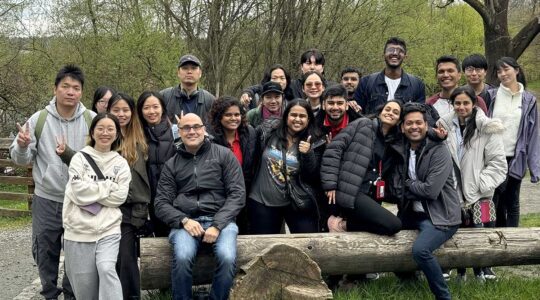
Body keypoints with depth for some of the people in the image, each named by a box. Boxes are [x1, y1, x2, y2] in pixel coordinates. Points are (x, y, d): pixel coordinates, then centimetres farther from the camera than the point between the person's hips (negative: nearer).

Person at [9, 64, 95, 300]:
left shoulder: (93, 120, -5)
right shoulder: (39, 119, -4)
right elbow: (21, 159, -2)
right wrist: (22, 146, -23)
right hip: (46, 200, 1)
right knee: (45, 251, 12)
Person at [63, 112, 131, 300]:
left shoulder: (121, 163, 8)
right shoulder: (80, 158, 1)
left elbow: (119, 197, -3)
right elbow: (78, 193, -10)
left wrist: (91, 190, -7)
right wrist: (109, 186, -5)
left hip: (109, 229, 1)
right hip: (80, 230, 0)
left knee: (106, 268, -23)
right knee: (84, 284, 2)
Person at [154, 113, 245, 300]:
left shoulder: (224, 155, 8)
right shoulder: (171, 165, 15)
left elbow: (237, 194, 2)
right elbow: (161, 204, 10)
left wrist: (217, 225, -11)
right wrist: (184, 221, -10)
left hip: (220, 220, -1)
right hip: (185, 221, 1)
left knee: (227, 257, -31)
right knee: (182, 257, -31)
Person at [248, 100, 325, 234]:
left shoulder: (315, 143, -5)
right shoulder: (267, 131, -4)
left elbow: (313, 179, -8)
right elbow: (253, 159, 8)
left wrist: (307, 154, -21)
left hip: (296, 202, -1)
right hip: (262, 201, 1)